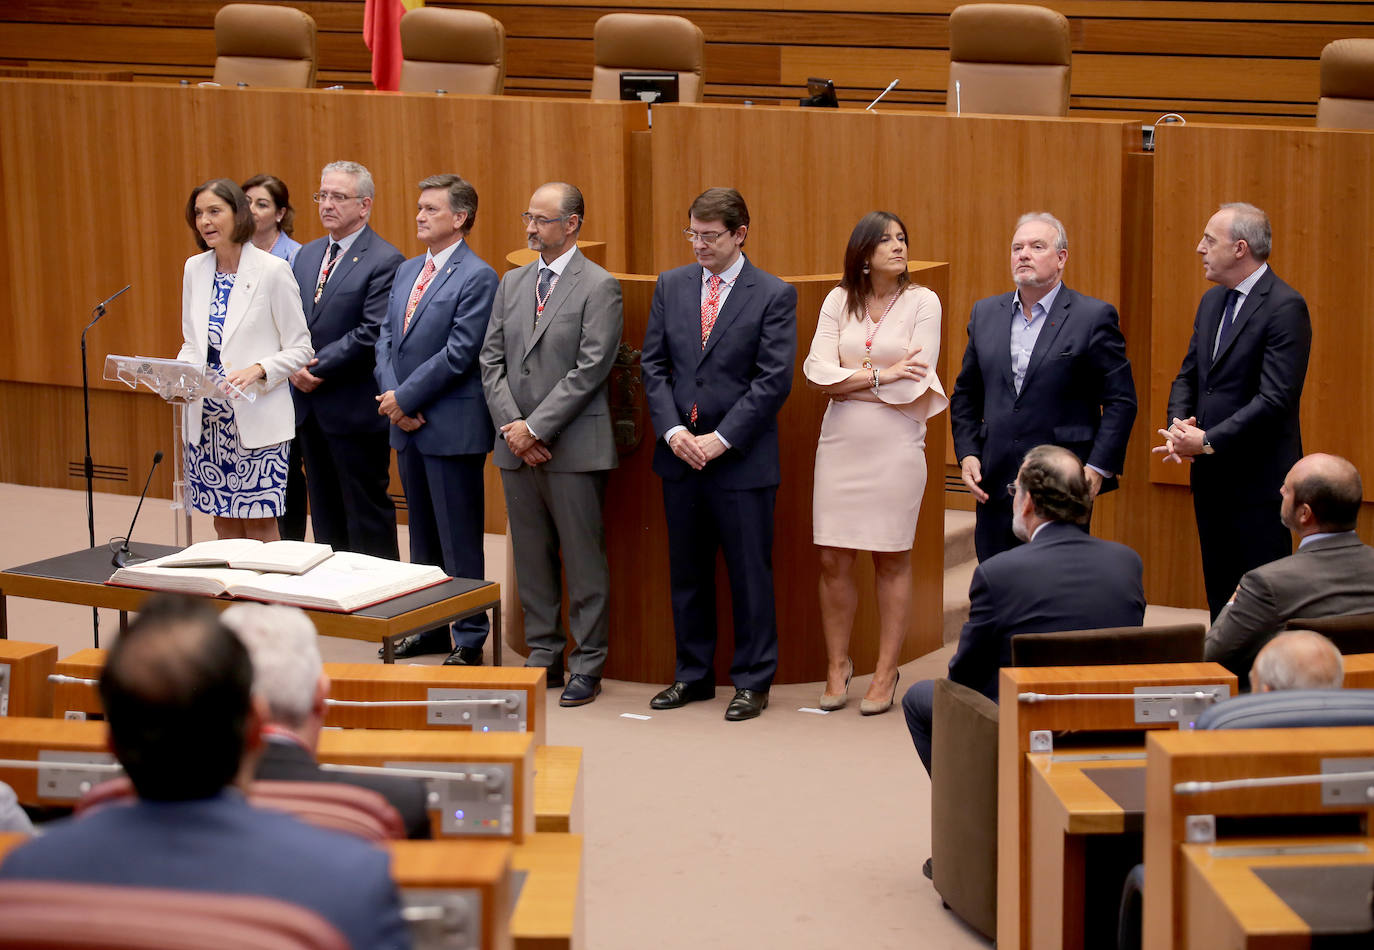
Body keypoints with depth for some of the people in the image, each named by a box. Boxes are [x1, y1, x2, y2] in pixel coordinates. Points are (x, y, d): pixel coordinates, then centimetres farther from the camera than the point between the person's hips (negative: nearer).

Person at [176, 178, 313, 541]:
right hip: (207, 417, 5)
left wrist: (256, 371, -21)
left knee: (259, 529, -2)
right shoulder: (195, 269, 9)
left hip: (256, 418, -5)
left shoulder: (273, 270, -8)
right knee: (225, 526, 10)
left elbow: (300, 349, -6)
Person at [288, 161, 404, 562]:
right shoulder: (307, 255, 14)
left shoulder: (385, 261, -11)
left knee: (367, 512, 0)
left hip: (355, 408, -7)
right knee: (325, 512, 13)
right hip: (310, 407, 7)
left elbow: (371, 334, -18)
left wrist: (318, 368, -15)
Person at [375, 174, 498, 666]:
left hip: (452, 427, -8)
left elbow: (458, 353, -17)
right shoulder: (407, 271, 14)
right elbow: (386, 339, 11)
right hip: (408, 424, 8)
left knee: (459, 538, -1)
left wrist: (405, 398, -14)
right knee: (422, 533, 16)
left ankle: (469, 639, 7)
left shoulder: (476, 277, -11)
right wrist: (393, 398, -5)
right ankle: (430, 627, 26)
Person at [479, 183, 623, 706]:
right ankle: (543, 655, 20)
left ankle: (587, 665, 7)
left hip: (573, 447, -6)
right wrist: (511, 426, -4)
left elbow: (590, 369, -13)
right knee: (532, 558, 11)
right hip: (517, 447, 6)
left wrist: (536, 427, -14)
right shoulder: (513, 283, 13)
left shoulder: (599, 287, -6)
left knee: (584, 560, -1)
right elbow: (492, 360, 10)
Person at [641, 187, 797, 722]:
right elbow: (653, 364, 7)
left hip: (742, 459, -4)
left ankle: (752, 681, 12)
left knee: (750, 573, 2)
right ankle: (693, 674, 24)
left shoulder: (774, 296, -5)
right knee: (686, 572, 12)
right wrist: (673, 430, -6)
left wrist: (721, 439, -14)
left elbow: (773, 381, -10)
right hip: (680, 456, 4)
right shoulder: (671, 286, 8)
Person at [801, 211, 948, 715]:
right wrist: (882, 375, -10)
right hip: (841, 442, 2)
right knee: (833, 560, 2)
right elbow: (818, 371, -5)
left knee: (892, 560, 4)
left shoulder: (922, 301, -1)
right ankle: (837, 665, 17)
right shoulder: (839, 300, 5)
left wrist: (850, 381, -7)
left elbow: (915, 384, -10)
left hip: (896, 445, -2)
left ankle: (886, 673, 12)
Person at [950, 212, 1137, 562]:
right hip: (995, 486, 4)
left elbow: (1121, 401, -4)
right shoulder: (986, 313, 12)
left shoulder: (1094, 317, -2)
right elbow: (966, 394, 18)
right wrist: (967, 454, 5)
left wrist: (1099, 468, -11)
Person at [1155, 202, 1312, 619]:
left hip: (1258, 479, -8)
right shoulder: (1212, 301, 14)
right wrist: (1179, 425, -3)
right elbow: (1188, 377, 17)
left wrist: (1208, 441, -19)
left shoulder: (1285, 307, -13)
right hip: (1211, 476, 8)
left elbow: (1275, 399, -20)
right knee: (1220, 596, 11)